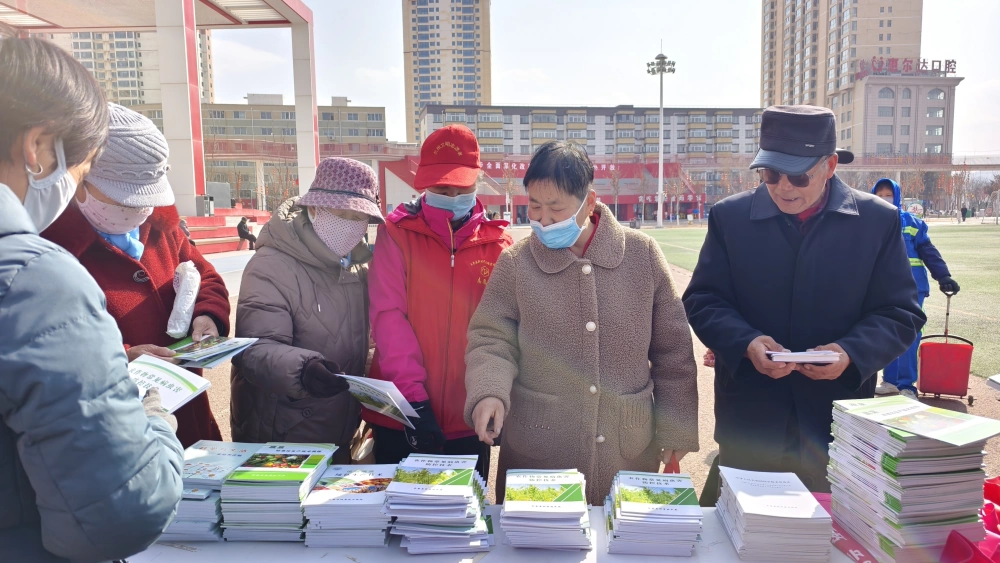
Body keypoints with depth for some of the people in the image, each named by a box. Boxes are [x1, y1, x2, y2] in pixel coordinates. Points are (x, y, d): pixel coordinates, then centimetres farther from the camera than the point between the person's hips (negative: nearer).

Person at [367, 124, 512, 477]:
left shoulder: (497, 243, 2)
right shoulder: (397, 233, -2)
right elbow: (388, 314, -11)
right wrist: (414, 397, -19)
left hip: (468, 421, 1)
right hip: (400, 418, -1)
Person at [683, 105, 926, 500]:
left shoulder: (878, 221, 0)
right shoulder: (730, 217, 0)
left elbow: (900, 313, 1)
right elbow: (702, 300, 0)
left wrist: (851, 352, -18)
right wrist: (746, 342, -19)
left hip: (839, 422, 0)